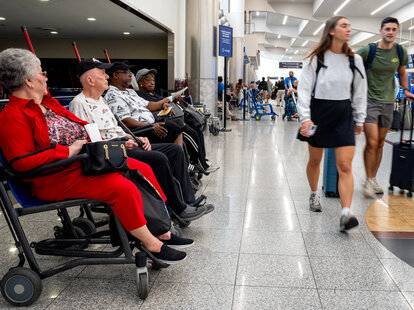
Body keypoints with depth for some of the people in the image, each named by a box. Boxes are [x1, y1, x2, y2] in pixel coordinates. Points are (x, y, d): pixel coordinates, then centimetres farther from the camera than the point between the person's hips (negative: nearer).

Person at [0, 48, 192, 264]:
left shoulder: (48, 103, 15)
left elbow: (81, 127, 22)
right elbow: (22, 162, -22)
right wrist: (69, 151, -22)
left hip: (87, 160, 10)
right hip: (60, 177, -10)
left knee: (143, 169, 2)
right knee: (123, 188, -27)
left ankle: (162, 231, 8)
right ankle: (152, 245, -10)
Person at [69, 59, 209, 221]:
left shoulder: (101, 100, 23)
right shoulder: (79, 104, -8)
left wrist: (135, 138, 9)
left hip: (123, 146, 10)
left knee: (175, 150, -1)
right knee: (158, 158, -29)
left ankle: (188, 202, -5)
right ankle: (179, 209, -17)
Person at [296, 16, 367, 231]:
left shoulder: (354, 60, 4)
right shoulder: (316, 59, -4)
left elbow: (359, 92, 10)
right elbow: (304, 89, -7)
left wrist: (360, 119, 10)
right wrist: (305, 118, -17)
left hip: (343, 114, 1)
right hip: (319, 112, -1)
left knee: (345, 166, -9)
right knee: (315, 160, 14)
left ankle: (345, 214, -13)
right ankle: (314, 195, 39)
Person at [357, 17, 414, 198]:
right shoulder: (367, 51, -10)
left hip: (388, 102, 5)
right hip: (369, 100, -5)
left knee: (380, 143, 9)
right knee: (372, 142, -13)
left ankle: (373, 179, 20)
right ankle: (368, 181, -1)